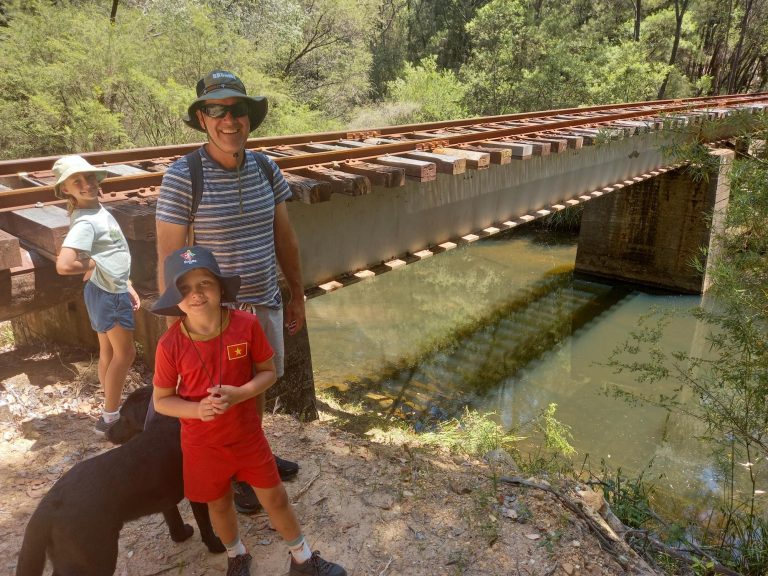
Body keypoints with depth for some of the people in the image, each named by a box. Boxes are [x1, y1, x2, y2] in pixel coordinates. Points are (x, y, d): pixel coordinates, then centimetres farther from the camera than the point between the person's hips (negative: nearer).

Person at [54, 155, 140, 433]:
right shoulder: (85, 222, -24)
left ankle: (111, 409, 31)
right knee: (125, 353, 0)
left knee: (108, 352, 17)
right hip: (108, 295, -9)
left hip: (115, 291, 9)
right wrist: (90, 265, -19)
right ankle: (110, 417, 12)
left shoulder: (100, 211, 6)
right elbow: (64, 265, -38)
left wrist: (128, 286, 16)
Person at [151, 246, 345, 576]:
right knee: (219, 503, 22)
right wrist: (197, 409, -26)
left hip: (247, 433, 0)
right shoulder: (170, 344, -20)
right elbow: (161, 401, -8)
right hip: (202, 443, 0)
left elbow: (268, 372, -7)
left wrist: (239, 394, -25)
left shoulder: (247, 325, -19)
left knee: (275, 498, 15)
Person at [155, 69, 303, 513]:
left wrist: (298, 296, 12)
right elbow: (168, 258, -13)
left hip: (266, 306, 5)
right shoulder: (182, 178, -16)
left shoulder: (266, 169, -1)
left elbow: (285, 238, 8)